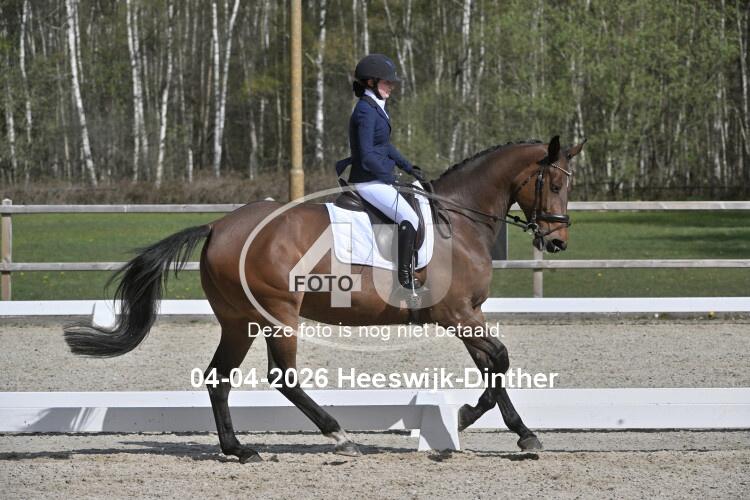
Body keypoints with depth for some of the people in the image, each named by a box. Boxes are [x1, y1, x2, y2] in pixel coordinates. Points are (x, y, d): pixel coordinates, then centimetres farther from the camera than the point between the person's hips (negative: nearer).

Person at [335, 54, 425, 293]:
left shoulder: (376, 108, 14)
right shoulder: (365, 111, -17)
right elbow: (367, 156, -22)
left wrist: (408, 167, 16)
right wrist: (389, 177, -14)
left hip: (380, 178, 11)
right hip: (368, 181, -11)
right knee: (410, 218, -22)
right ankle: (405, 278, -21)